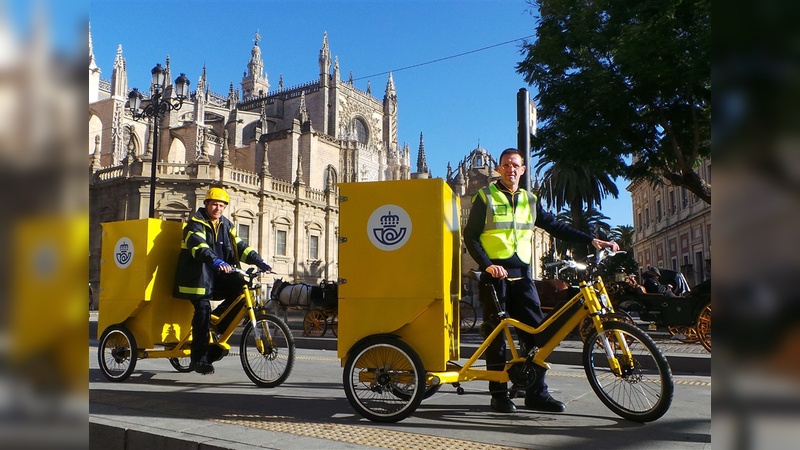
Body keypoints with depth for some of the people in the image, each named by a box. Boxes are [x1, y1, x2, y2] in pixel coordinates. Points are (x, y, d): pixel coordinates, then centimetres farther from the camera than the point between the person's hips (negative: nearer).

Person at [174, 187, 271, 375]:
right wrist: (216, 261, -44)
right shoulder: (196, 224, -6)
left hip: (218, 275, 6)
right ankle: (199, 359, -9)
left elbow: (239, 246, 7)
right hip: (199, 276, -5)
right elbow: (199, 246, -26)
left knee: (241, 288, -16)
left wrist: (258, 261, -9)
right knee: (203, 310, -15)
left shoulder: (226, 225, 14)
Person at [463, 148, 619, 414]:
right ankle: (499, 394, 7)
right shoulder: (485, 197, 3)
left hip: (521, 275, 4)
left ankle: (537, 393, 6)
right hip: (495, 274, -4)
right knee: (496, 334, -2)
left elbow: (555, 227, 14)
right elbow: (470, 236, -1)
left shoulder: (529, 200, 16)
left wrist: (591, 241, 5)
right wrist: (487, 264, -16)